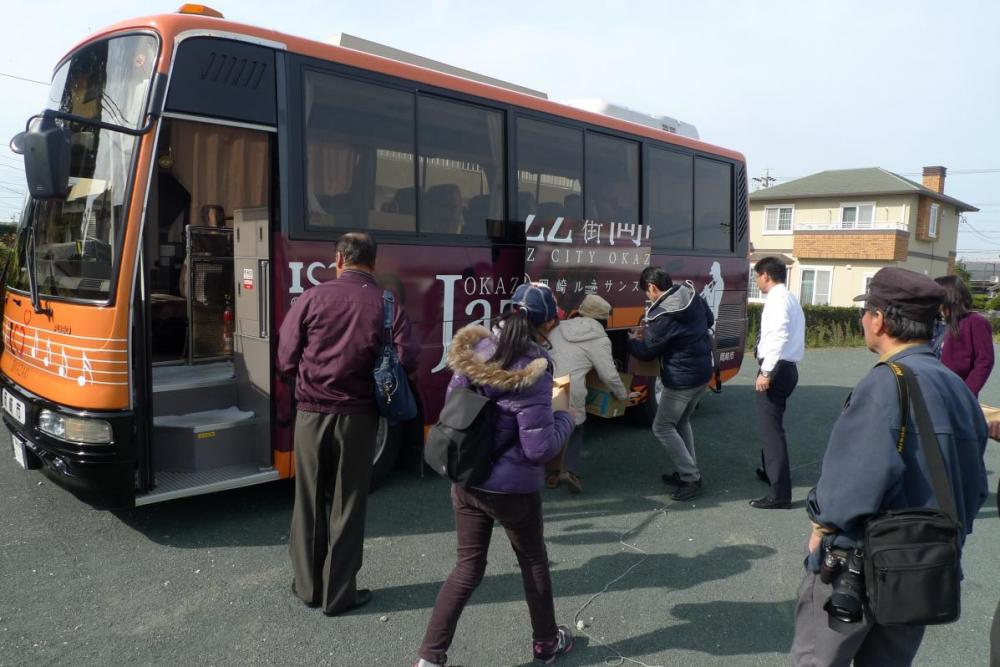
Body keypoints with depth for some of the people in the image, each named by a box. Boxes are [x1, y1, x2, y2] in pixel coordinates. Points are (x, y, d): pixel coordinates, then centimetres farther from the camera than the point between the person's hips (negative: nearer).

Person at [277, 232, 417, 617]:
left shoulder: (313, 298, -4)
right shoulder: (388, 306, -5)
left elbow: (285, 359, -4)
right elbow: (406, 360, -10)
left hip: (312, 412, 1)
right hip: (358, 416, 0)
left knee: (309, 501, 16)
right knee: (347, 505, 11)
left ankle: (308, 585, 29)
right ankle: (338, 594, 20)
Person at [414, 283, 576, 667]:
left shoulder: (474, 350, -5)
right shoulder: (532, 373, -24)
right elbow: (539, 448, -21)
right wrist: (565, 418, -5)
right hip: (512, 489, -5)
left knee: (467, 568, 16)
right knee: (533, 563, 20)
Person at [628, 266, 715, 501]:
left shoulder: (662, 316, -24)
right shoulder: (693, 295, -1)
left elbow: (646, 352, -10)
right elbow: (709, 320, 18)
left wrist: (631, 340, 9)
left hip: (682, 380, -9)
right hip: (703, 372, 9)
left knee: (662, 428, 4)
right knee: (681, 422, 23)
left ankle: (692, 480, 4)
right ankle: (688, 472, 28)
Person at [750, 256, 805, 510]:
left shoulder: (777, 299, -13)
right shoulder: (789, 298, 19)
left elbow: (779, 337, -25)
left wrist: (766, 371, -26)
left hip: (776, 369, -11)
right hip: (786, 367, 11)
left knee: (771, 427, -10)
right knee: (770, 423, 24)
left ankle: (780, 493, -10)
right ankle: (771, 471, 42)